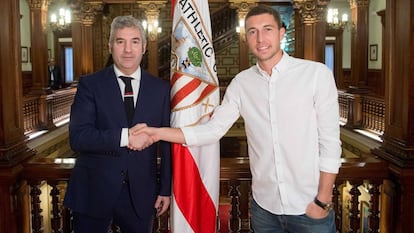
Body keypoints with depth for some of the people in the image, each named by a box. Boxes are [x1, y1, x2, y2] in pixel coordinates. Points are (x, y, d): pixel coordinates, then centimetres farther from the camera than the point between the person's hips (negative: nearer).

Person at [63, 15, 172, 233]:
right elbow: (77, 137, -14)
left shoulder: (160, 88, 2)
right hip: (94, 192, -1)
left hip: (141, 194, 2)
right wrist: (124, 137, -24)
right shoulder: (90, 84, -4)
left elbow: (166, 143, 5)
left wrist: (165, 189, 5)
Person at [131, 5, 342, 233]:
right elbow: (212, 130, 1)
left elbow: (330, 142, -8)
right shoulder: (241, 83, 1)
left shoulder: (317, 74, -9)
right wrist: (158, 132, -8)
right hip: (264, 206, 3)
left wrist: (323, 201, -9)